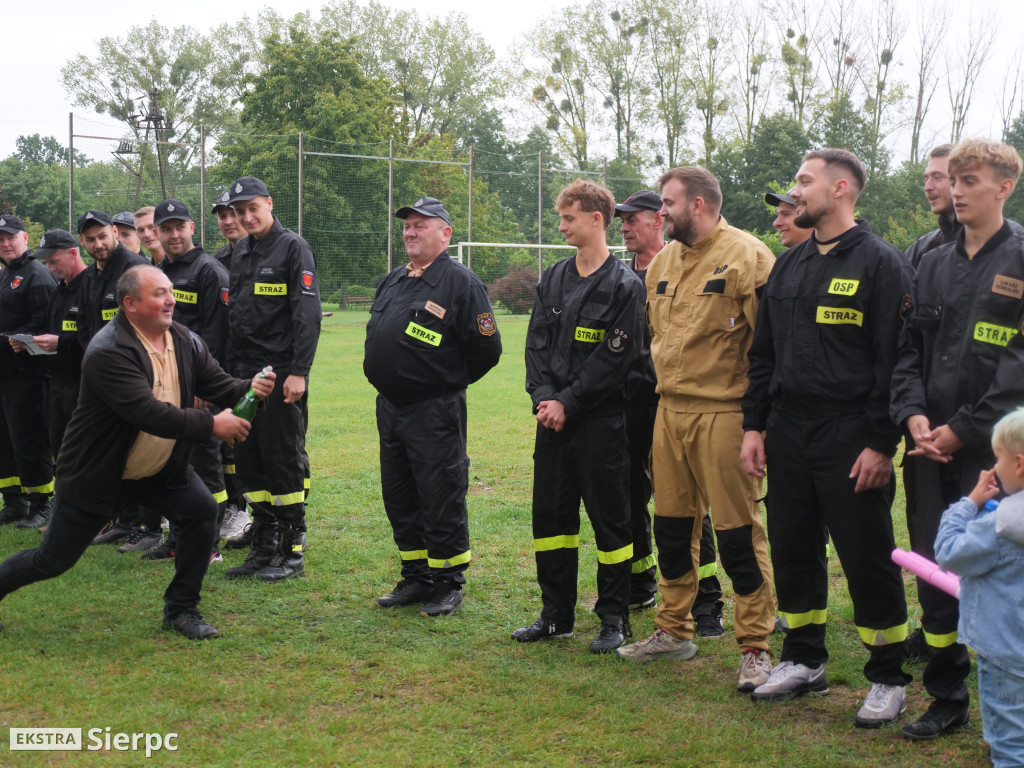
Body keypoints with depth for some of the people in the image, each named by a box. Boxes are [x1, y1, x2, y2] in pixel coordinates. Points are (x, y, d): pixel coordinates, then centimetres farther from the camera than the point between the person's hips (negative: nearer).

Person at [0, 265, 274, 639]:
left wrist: (250, 389, -28)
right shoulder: (107, 353, -28)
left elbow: (217, 383, -5)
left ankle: (181, 609, 3)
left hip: (163, 468, 6)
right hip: (99, 473, -6)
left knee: (202, 510, -14)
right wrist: (211, 425, -35)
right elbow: (150, 414, -36)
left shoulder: (186, 342, -6)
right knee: (53, 560, 3)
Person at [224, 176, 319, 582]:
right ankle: (264, 548, 19)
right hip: (245, 374, 8)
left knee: (285, 461, -3)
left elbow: (307, 315, -13)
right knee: (249, 462, 9)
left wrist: (299, 372, -19)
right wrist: (229, 371, 14)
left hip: (281, 374, -7)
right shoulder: (241, 255, 16)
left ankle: (292, 552, 6)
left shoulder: (293, 248, -6)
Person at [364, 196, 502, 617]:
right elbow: (376, 336, 28)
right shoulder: (392, 281, 15)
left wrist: (450, 380, 0)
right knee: (399, 499, 14)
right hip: (389, 406, 8)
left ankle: (448, 584, 11)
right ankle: (415, 577, 26)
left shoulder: (460, 282, -9)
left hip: (435, 412, -8)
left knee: (442, 502, -1)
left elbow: (487, 348, -10)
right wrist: (388, 377, 17)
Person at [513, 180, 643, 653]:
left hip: (599, 420, -6)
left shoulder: (624, 285, -7)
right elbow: (536, 344, 9)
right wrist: (543, 396, -6)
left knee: (609, 519, 2)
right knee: (550, 514, 10)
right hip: (552, 419, 6)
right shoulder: (553, 279, 12)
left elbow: (614, 358, -13)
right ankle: (556, 615, 22)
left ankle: (614, 618, 13)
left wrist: (567, 402, -14)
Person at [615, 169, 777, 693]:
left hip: (723, 412, -8)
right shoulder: (664, 261, 14)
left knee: (737, 531, -3)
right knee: (672, 525, 15)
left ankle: (756, 647, 8)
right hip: (670, 410, 8)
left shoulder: (746, 256, -11)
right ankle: (674, 630, 30)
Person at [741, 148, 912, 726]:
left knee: (867, 558, -1)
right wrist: (754, 425, 10)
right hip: (788, 435, 7)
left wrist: (881, 444, -16)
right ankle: (804, 662, 28)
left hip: (851, 440, -7)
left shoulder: (881, 263, -6)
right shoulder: (789, 266, 14)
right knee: (793, 550, 13)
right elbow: (763, 353, 18)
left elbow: (894, 360, -11)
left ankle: (889, 679, 12)